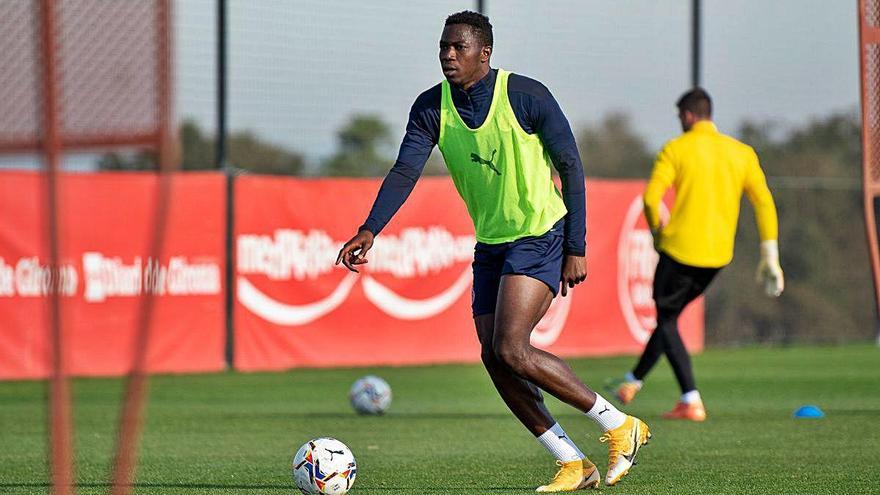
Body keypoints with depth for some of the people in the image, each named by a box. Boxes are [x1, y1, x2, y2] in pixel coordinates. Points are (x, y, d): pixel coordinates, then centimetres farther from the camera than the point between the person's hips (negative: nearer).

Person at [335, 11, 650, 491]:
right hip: (490, 243, 7)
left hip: (540, 235, -7)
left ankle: (618, 425, -4)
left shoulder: (526, 96, -15)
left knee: (511, 351, -19)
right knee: (494, 358, 0)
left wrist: (576, 249, -12)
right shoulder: (431, 107, -2)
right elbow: (405, 172, -10)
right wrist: (369, 230, -26)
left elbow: (570, 167, -9)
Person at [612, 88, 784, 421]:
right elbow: (764, 202, 2)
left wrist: (656, 231, 6)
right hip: (718, 255, 6)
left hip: (680, 248, -6)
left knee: (667, 320, 7)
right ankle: (634, 381, 38)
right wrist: (770, 258, 3)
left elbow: (651, 198, -14)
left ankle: (691, 401, -8)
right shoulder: (742, 153, 7)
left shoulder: (675, 150, -5)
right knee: (669, 314, 24)